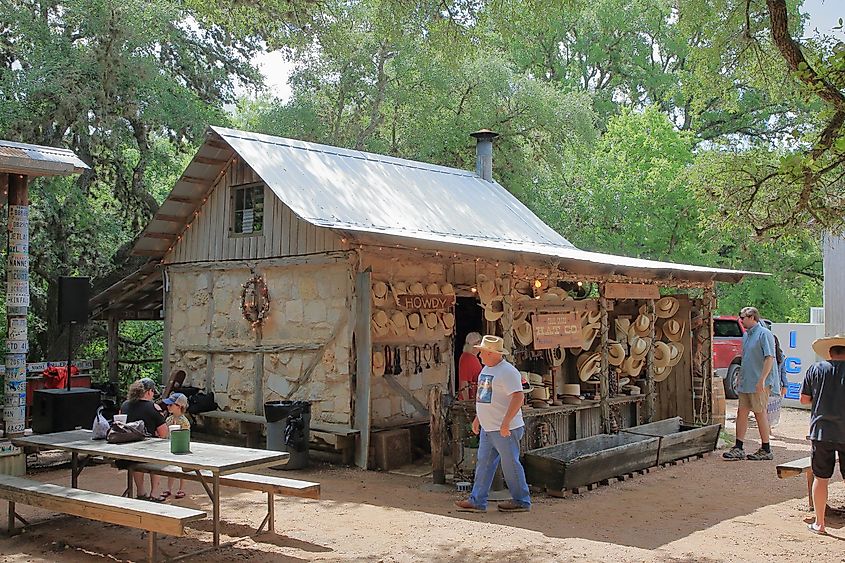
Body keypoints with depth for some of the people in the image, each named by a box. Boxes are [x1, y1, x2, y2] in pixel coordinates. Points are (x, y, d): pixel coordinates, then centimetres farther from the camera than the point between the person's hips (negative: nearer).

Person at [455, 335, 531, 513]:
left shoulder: (507, 372, -18)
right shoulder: (486, 369, 13)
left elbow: (518, 397, -25)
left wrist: (505, 423, -27)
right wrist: (478, 417, 23)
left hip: (505, 430, -10)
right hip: (487, 428, 10)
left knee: (510, 464, 0)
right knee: (483, 464, 10)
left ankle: (521, 501, 12)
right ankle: (477, 501, 14)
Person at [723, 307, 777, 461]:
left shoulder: (764, 334, -12)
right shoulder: (746, 335, 15)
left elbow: (770, 358, -19)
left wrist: (762, 380, -24)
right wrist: (740, 378, 21)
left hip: (759, 383, -9)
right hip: (746, 382, 9)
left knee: (760, 413, -1)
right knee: (742, 412, 7)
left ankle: (765, 450, 10)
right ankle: (738, 448, 11)